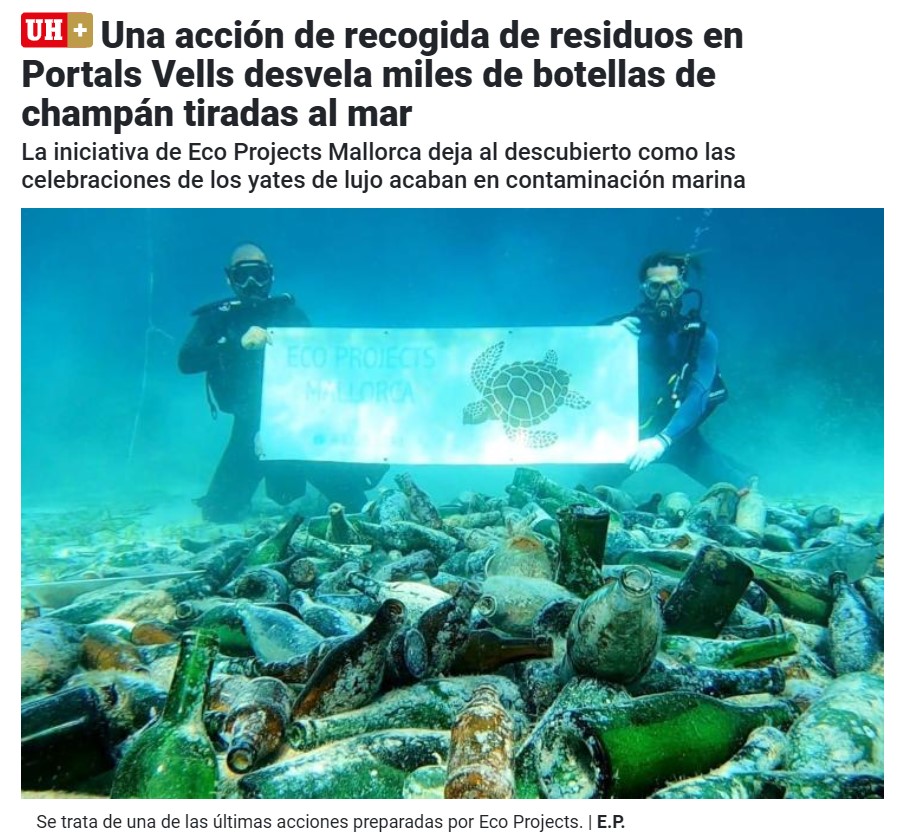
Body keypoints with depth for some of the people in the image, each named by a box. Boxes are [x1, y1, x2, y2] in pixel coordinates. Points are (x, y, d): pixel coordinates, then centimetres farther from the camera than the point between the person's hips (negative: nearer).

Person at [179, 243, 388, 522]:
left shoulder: (287, 310, 8)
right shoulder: (217, 318, 3)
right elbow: (186, 361, -13)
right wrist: (239, 344, -28)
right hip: (253, 422, 0)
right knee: (219, 512, -4)